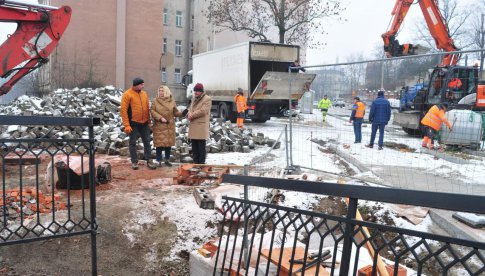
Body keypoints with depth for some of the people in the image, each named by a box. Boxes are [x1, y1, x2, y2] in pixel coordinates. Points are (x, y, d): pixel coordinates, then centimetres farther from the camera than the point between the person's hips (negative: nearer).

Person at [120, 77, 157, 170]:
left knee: (147, 142, 7)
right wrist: (126, 125, -17)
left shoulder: (144, 94, 8)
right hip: (133, 123, -5)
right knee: (133, 143, 4)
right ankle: (134, 162, 13)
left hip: (144, 123, 5)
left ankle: (149, 161, 14)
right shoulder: (127, 94, -9)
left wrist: (149, 121, 13)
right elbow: (123, 110, -12)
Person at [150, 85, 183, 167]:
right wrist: (160, 118, -18)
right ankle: (159, 161, 8)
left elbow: (175, 112, 9)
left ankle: (167, 159, 21)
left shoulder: (172, 101, 5)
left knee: (169, 143, 6)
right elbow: (152, 111, -6)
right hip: (159, 126, -2)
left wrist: (182, 113, -11)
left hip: (169, 126, 2)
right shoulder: (155, 101, 0)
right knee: (159, 143, -2)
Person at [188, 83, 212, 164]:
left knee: (201, 146, -3)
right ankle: (195, 162, 21)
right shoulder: (194, 99, 19)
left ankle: (201, 163, 3)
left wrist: (192, 115, -11)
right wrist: (189, 114, -7)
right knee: (194, 145, 12)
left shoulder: (207, 99, -7)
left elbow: (203, 111, -16)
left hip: (201, 125, -8)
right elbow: (190, 108, 16)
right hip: (193, 125, 8)